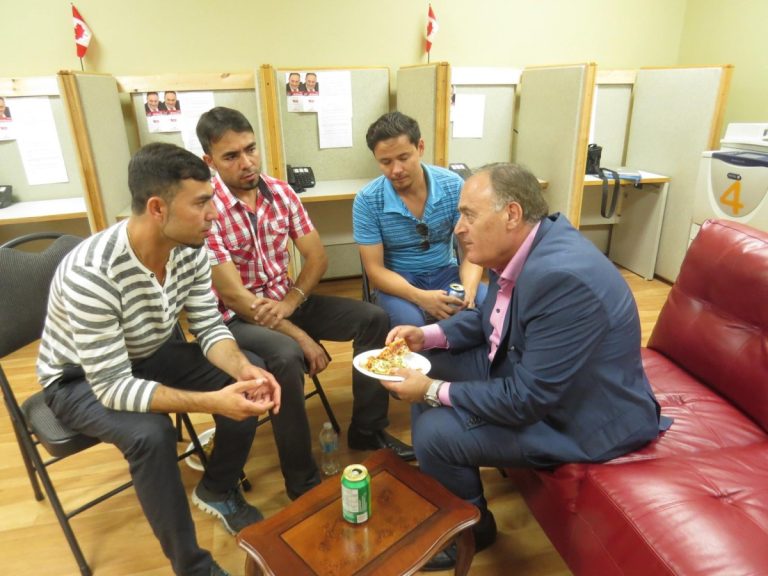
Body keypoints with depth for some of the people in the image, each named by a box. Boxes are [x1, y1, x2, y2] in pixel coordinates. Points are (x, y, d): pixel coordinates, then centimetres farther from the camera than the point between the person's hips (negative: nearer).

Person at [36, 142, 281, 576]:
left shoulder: (191, 249, -18)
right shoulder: (89, 275, -37)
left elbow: (210, 328, -11)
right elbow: (113, 387, -34)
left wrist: (244, 370, -31)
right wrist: (211, 400, -42)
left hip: (152, 355, 5)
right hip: (81, 380, -5)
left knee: (249, 387, -13)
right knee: (151, 435, -33)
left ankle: (218, 491, 15)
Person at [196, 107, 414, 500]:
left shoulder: (281, 192, -2)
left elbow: (317, 257, 0)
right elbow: (233, 296, -22)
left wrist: (291, 302, -19)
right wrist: (301, 336, -22)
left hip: (286, 299, 6)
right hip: (235, 318, -6)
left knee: (373, 319, -6)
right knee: (286, 356, -36)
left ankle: (367, 430, 8)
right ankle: (303, 483, -16)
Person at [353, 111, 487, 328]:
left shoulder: (453, 186, -9)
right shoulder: (367, 201, -14)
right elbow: (375, 269, -14)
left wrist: (468, 290, -28)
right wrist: (420, 297, -31)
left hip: (445, 272, 3)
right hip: (397, 279, -2)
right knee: (410, 323, -34)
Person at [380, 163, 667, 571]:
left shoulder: (563, 278, -34)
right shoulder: (522, 247, -6)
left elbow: (526, 401, -30)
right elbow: (489, 317, 10)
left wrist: (434, 392, -21)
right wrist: (427, 335, -4)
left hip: (582, 414, -9)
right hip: (524, 370, 9)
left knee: (434, 432, -17)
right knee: (427, 368, 5)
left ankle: (472, 527, 16)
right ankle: (436, 489, 26)